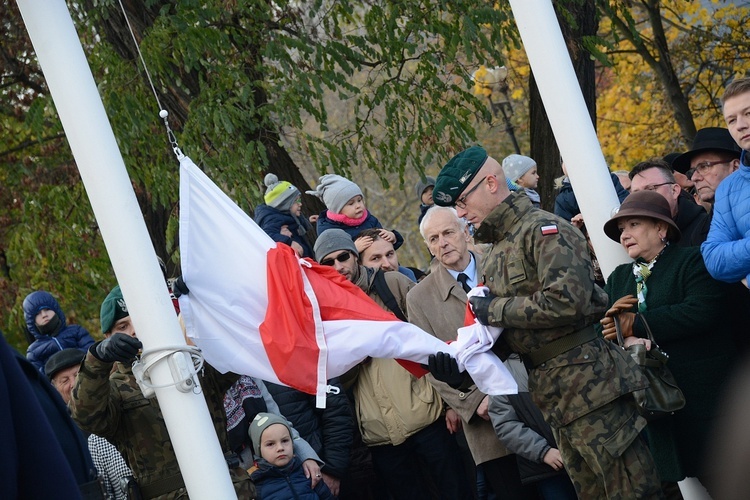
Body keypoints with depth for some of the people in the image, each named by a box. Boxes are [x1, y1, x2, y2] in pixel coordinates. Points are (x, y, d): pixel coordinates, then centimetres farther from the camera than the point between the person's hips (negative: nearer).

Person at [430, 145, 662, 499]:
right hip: (552, 397, 9)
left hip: (588, 385, -9)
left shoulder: (544, 229, -10)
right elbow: (498, 335, 16)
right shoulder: (494, 255, 17)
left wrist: (497, 308, -13)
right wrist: (459, 365, -4)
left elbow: (566, 300, -24)